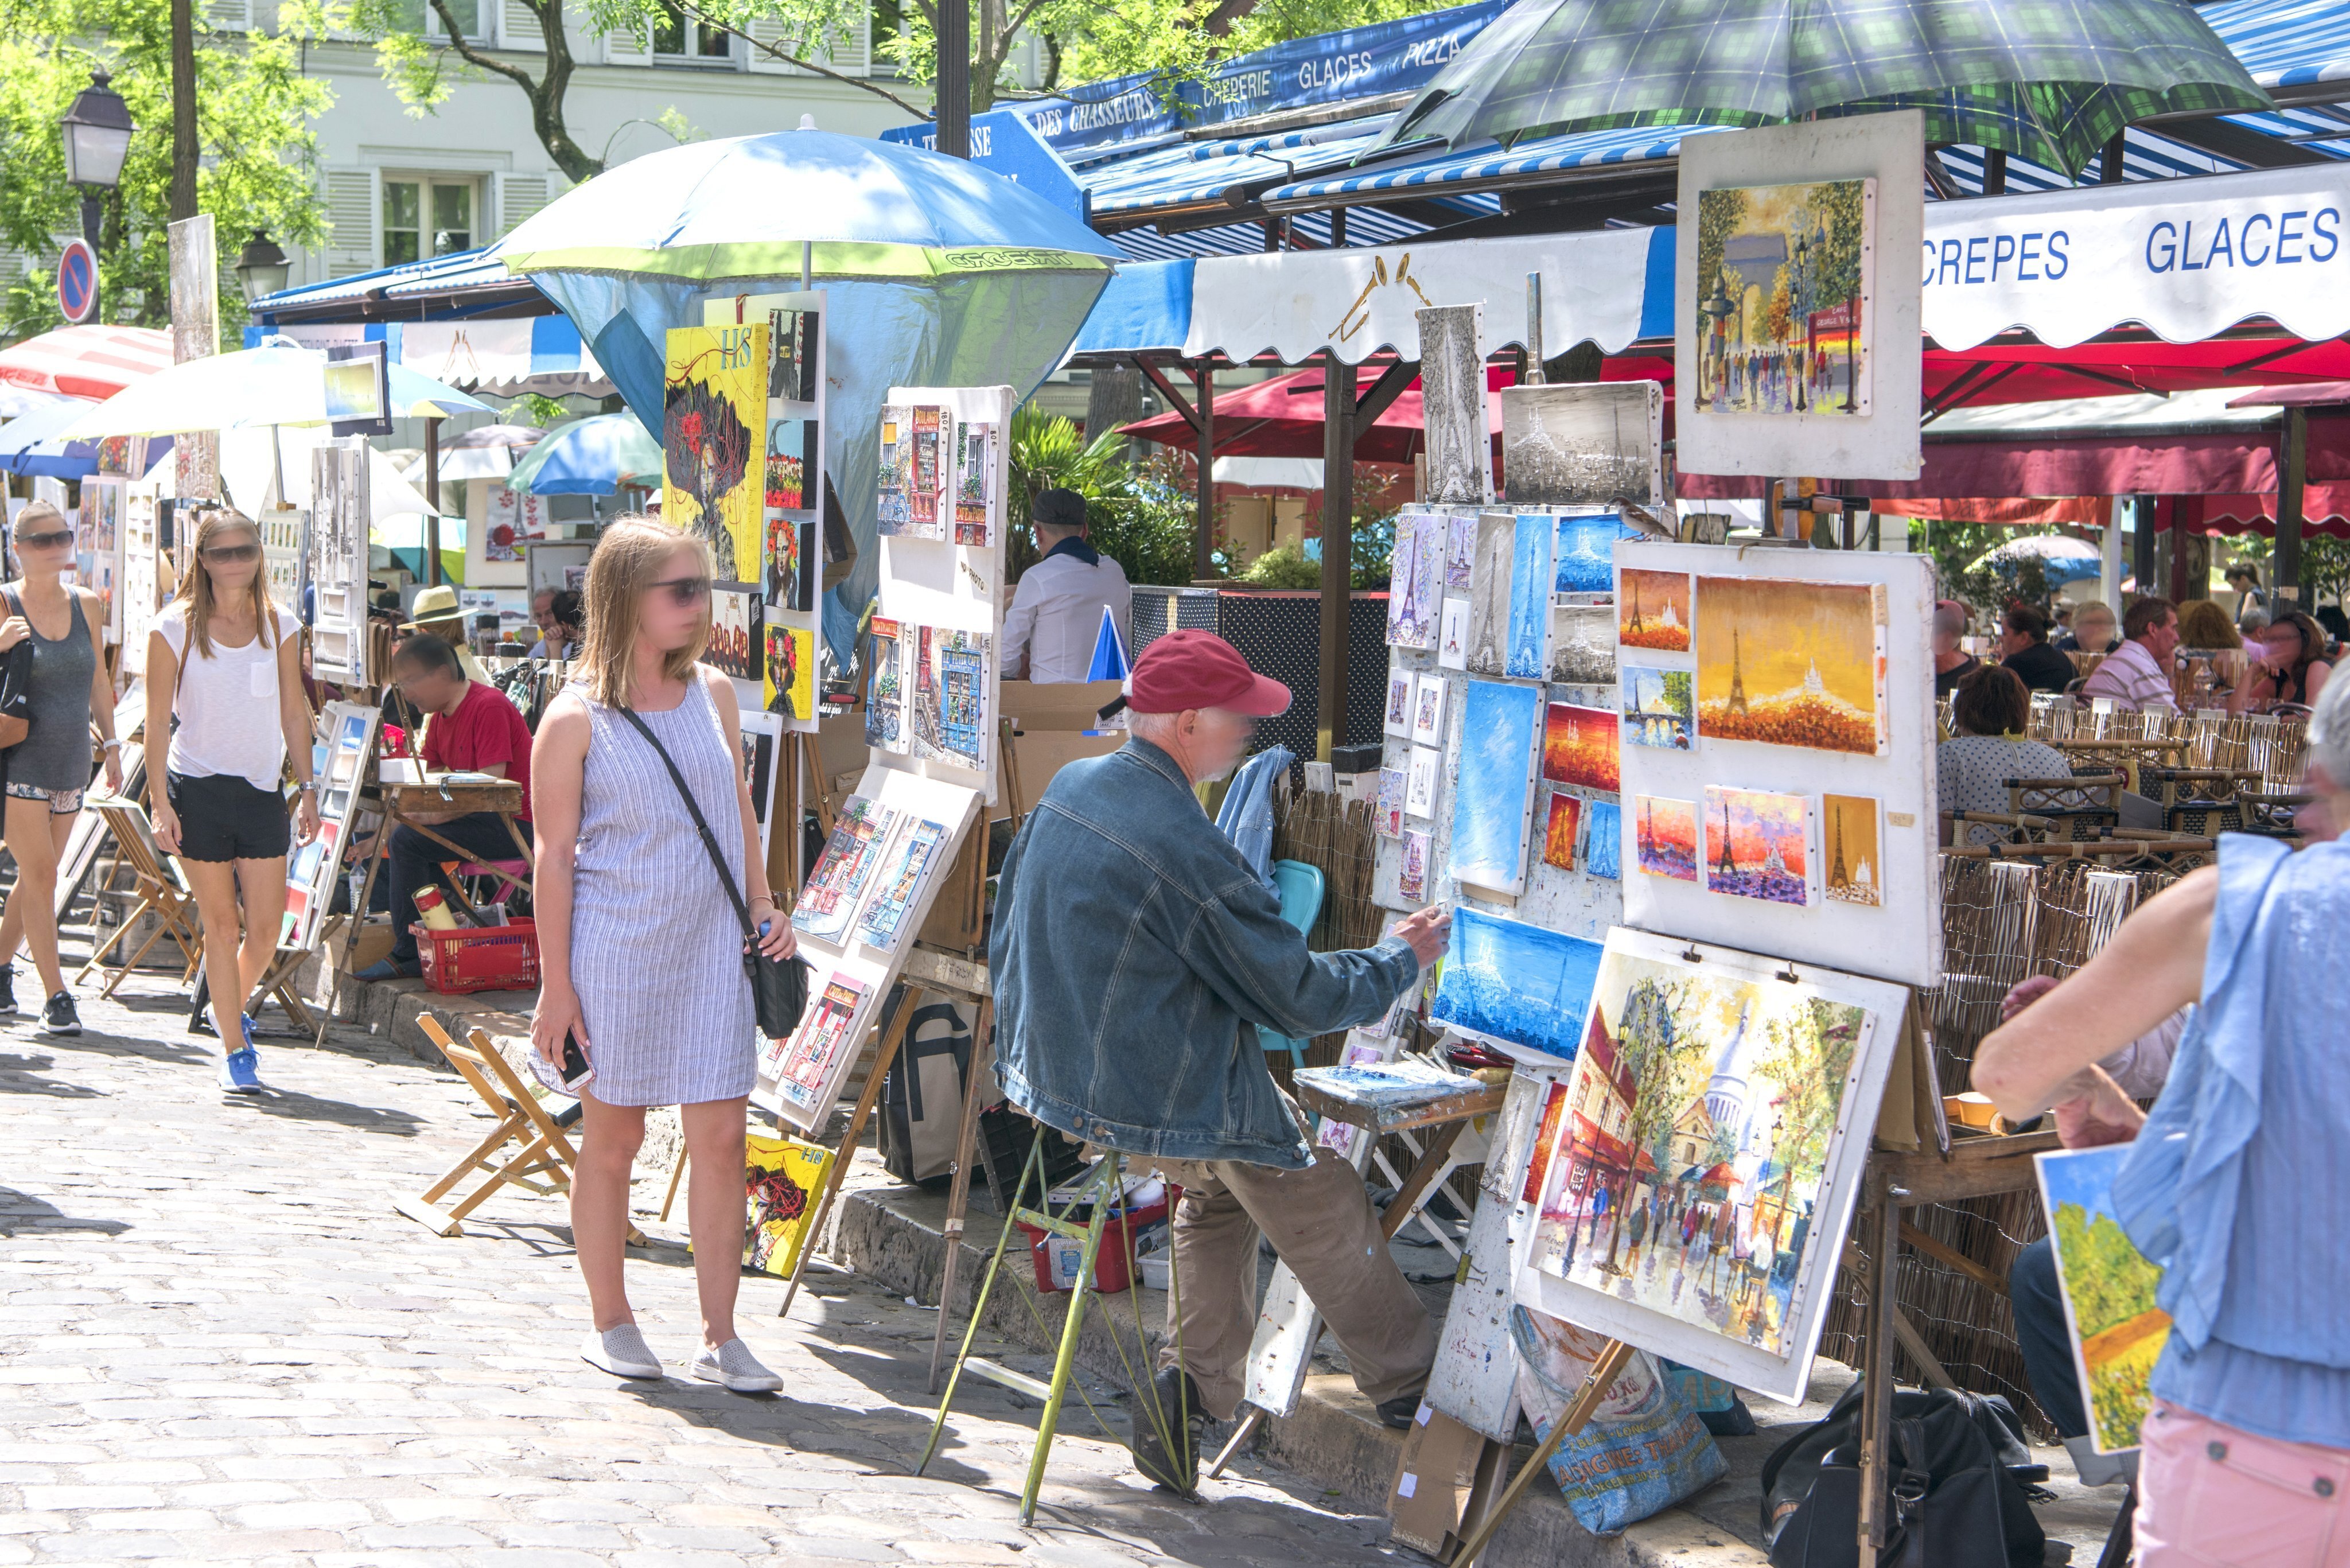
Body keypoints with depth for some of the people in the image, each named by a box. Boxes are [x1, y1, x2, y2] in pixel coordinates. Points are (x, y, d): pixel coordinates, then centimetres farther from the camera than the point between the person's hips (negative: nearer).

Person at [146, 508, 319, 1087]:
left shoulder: (278, 626, 5)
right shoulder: (175, 627, -4)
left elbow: (294, 714, 11)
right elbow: (157, 722, -4)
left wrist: (307, 789, 7)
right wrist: (161, 802, -9)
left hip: (262, 790, 3)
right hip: (197, 789, -3)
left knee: (266, 929, 0)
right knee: (221, 924, 1)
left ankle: (229, 1011, 29)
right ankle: (234, 1049, 13)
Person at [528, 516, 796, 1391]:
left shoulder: (714, 694, 8)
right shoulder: (576, 718, -7)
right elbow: (554, 854, -7)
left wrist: (763, 906, 9)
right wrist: (556, 983, -9)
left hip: (713, 947, 4)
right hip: (617, 949, -4)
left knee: (721, 1136, 0)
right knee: (614, 1136, 7)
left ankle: (720, 1338, 6)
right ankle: (608, 1324, 22)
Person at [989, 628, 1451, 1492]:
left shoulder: (1066, 789, -4)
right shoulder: (1186, 851, -28)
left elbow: (1007, 930, 10)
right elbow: (1304, 999, -19)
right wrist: (1403, 955, -3)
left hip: (1048, 1073, 8)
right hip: (1169, 1107, -8)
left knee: (1220, 1189, 30)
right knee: (1326, 1210, 15)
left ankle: (1190, 1383, 24)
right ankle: (1407, 1380, 32)